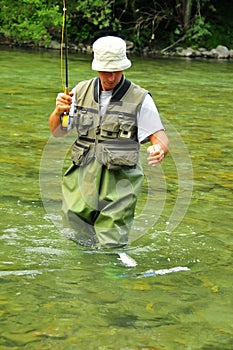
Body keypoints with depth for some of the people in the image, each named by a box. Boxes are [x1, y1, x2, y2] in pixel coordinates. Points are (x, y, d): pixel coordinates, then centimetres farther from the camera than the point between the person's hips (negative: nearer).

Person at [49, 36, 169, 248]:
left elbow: (160, 137, -5)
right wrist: (58, 112, -10)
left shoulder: (140, 99, -5)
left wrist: (159, 150, -28)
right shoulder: (82, 91, 7)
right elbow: (57, 132, 12)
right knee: (77, 239, 9)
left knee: (110, 247, -4)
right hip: (82, 180, 4)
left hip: (119, 183, -4)